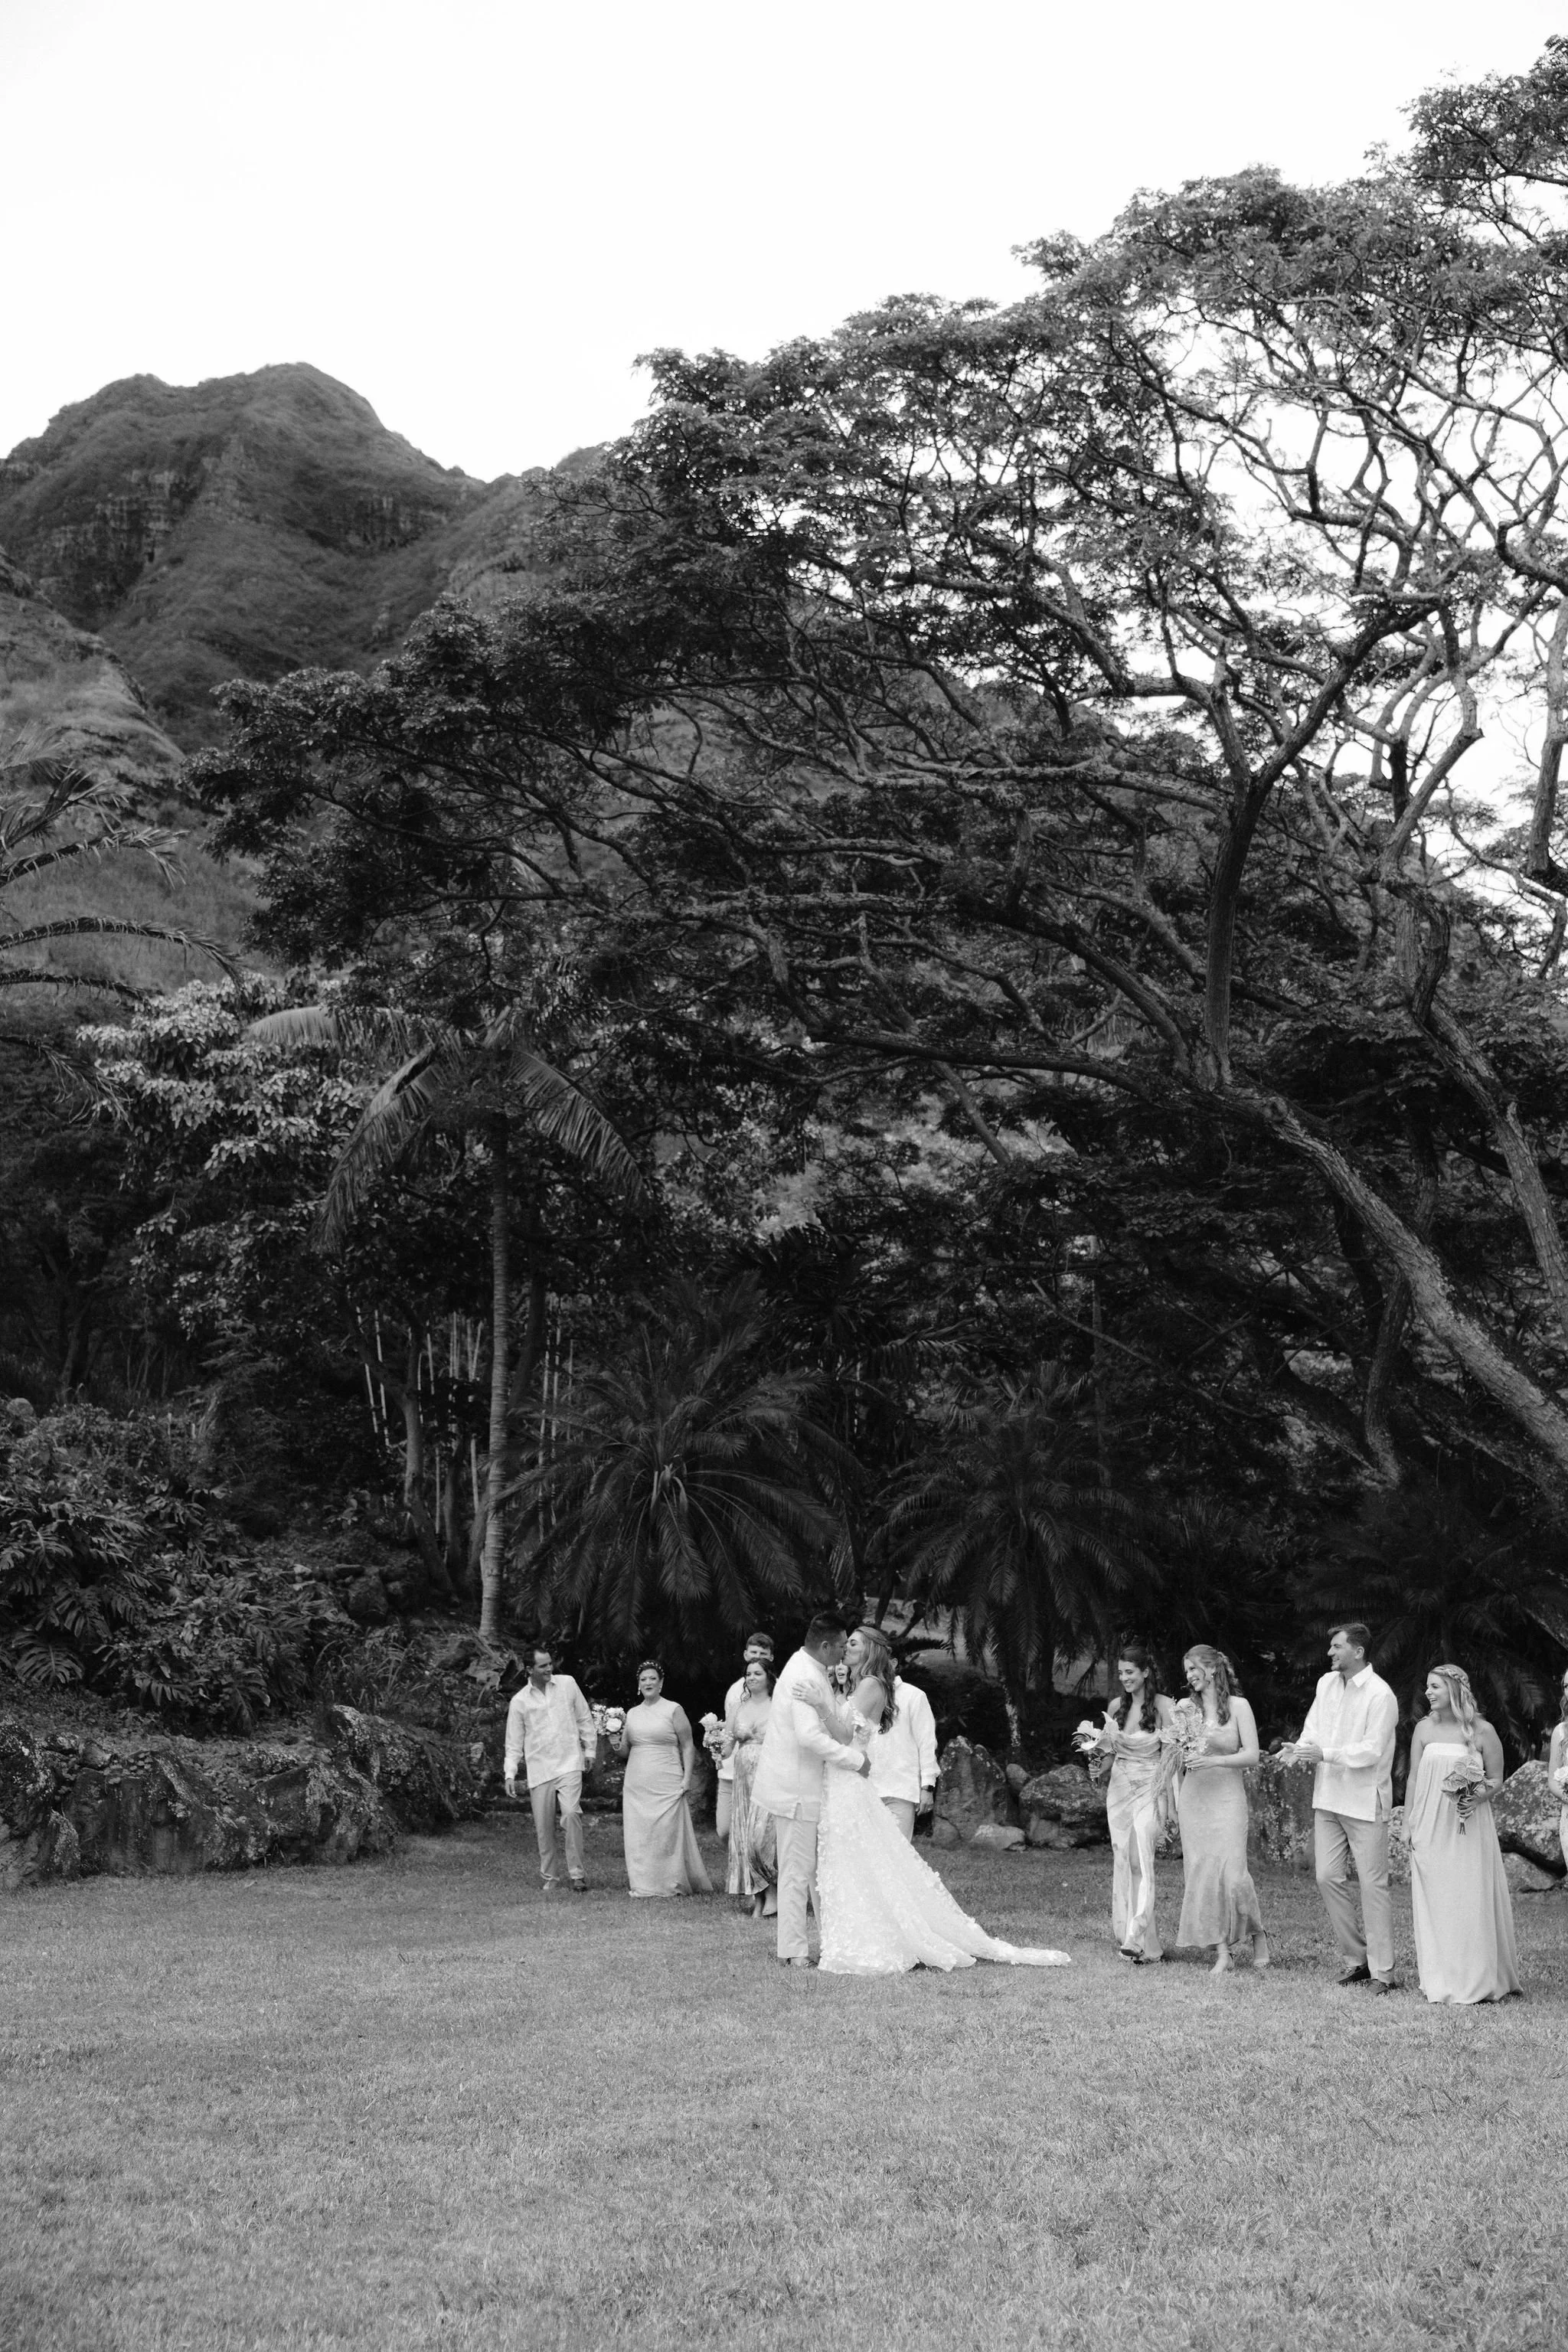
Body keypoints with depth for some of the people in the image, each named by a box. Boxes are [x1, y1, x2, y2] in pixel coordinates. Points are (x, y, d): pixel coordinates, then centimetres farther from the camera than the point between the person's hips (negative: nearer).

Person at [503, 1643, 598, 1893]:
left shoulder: (567, 1684, 5)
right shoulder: (519, 1701, 3)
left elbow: (585, 1719, 14)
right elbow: (514, 1741, 8)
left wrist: (590, 1750, 12)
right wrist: (510, 1773, 1)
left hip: (569, 1763, -1)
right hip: (539, 1769, 1)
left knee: (571, 1813, -18)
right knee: (543, 1826, 3)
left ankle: (577, 1873, -11)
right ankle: (549, 1877, 17)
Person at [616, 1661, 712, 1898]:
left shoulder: (673, 1710, 0)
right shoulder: (632, 1714, 12)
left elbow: (687, 1746, 0)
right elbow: (625, 1751, 17)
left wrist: (687, 1777, -9)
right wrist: (618, 1742, -4)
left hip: (666, 1785, -4)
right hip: (636, 1786, 4)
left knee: (668, 1832, -4)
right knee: (638, 1833, 2)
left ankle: (672, 1884, 5)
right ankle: (643, 1884, 9)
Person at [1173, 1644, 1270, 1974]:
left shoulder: (1238, 1706, -1)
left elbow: (1252, 1755, -6)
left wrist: (1213, 1760, -16)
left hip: (1227, 1796, -4)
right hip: (1193, 1796, 4)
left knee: (1232, 1872, -13)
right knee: (1201, 1872, -2)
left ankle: (1257, 1934, 12)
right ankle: (1223, 1953, 4)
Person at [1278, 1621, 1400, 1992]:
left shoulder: (1380, 1695, -13)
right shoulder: (1327, 1683, 9)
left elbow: (1371, 1751, -18)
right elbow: (1313, 1728, 14)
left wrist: (1325, 1754, -24)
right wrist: (1299, 1748, -7)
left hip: (1366, 1802, -7)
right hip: (1328, 1798, 7)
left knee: (1373, 1884, -3)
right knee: (1328, 1878, 6)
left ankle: (1382, 1971, 3)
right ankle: (1354, 1958, 18)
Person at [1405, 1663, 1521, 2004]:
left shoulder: (1482, 1731, -3)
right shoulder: (1424, 1729, 6)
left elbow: (1497, 1780, 3)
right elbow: (1413, 1780, 9)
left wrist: (1477, 1796, -16)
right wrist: (1409, 1824, 4)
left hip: (1469, 1829, -2)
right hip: (1431, 1830, 2)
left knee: (1473, 1900, -2)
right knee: (1435, 1902, 3)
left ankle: (1481, 1980, 9)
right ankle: (1441, 1981, 10)